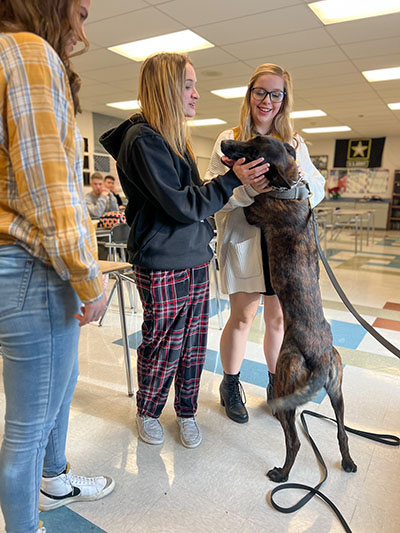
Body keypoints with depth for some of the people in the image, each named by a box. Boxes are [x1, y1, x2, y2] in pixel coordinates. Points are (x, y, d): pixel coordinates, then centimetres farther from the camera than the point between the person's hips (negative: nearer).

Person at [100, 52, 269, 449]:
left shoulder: (173, 137, 15)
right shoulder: (143, 140, -14)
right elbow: (183, 205, -17)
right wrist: (233, 179, -13)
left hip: (194, 260, 8)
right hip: (162, 266, -8)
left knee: (192, 344, 14)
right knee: (162, 346, 7)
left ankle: (186, 412, 34)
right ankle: (147, 412, 33)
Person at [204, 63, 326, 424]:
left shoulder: (294, 144, 14)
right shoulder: (230, 140, 3)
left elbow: (318, 189, 6)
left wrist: (294, 177, -15)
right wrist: (247, 189, -26)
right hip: (243, 241, -3)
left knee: (279, 318, 9)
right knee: (243, 316, 2)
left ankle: (276, 385, 31)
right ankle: (231, 386, 25)